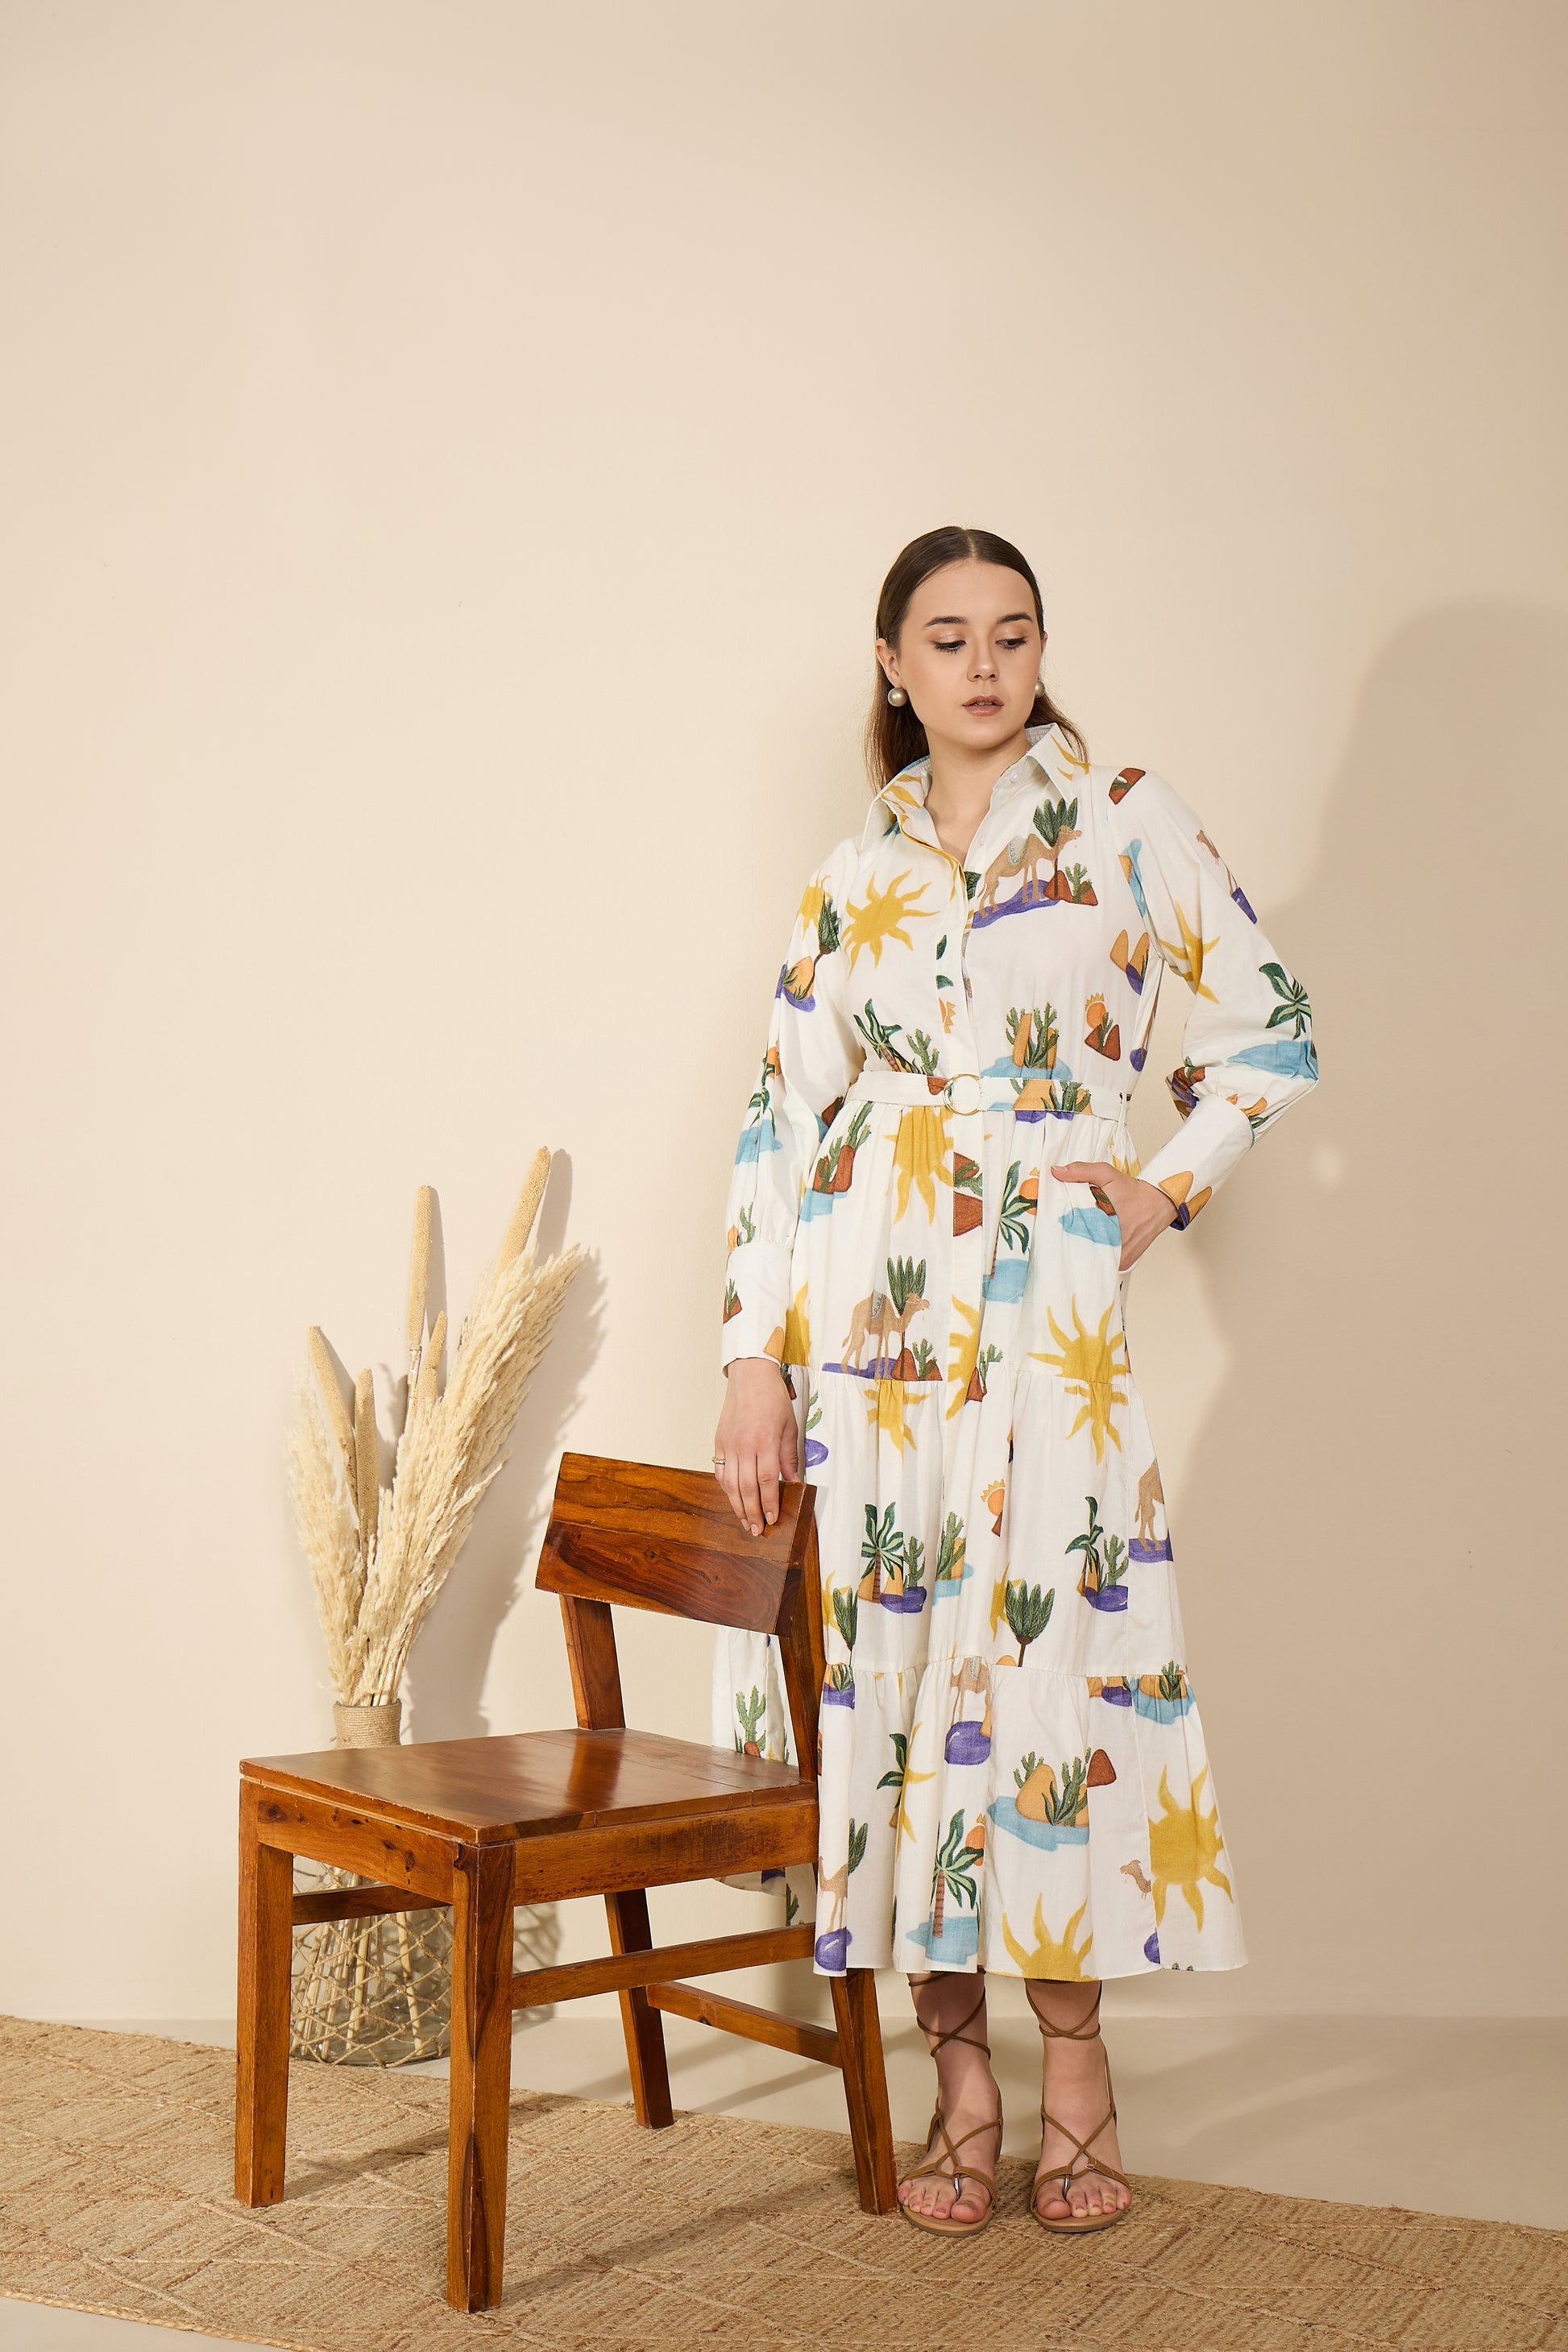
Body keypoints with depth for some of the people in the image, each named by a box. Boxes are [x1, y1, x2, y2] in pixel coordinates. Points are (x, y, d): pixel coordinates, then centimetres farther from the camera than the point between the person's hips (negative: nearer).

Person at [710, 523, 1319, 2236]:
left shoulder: (1120, 818, 7)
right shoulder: (854, 875, 13)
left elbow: (1271, 1019, 9)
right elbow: (782, 1115, 8)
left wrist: (1174, 1183, 1)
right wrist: (753, 1360, 1)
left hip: (1043, 1305, -2)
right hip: (861, 1308, 3)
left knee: (1045, 1645, -7)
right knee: (891, 1657, 1)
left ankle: (1072, 2066, 9)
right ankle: (960, 2076, 12)